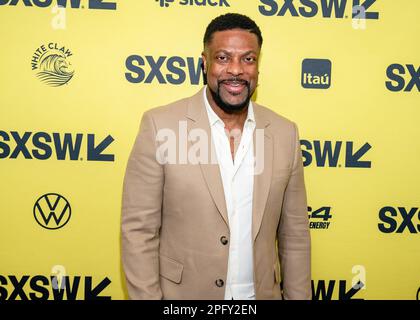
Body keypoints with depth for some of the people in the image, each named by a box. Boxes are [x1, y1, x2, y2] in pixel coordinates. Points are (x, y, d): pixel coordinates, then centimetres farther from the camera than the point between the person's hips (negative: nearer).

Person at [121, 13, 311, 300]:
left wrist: (298, 296, 2)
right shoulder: (160, 125, -14)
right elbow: (139, 230, -11)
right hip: (183, 293, -2)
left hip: (262, 293, 3)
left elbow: (295, 235, 1)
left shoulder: (285, 133, -5)